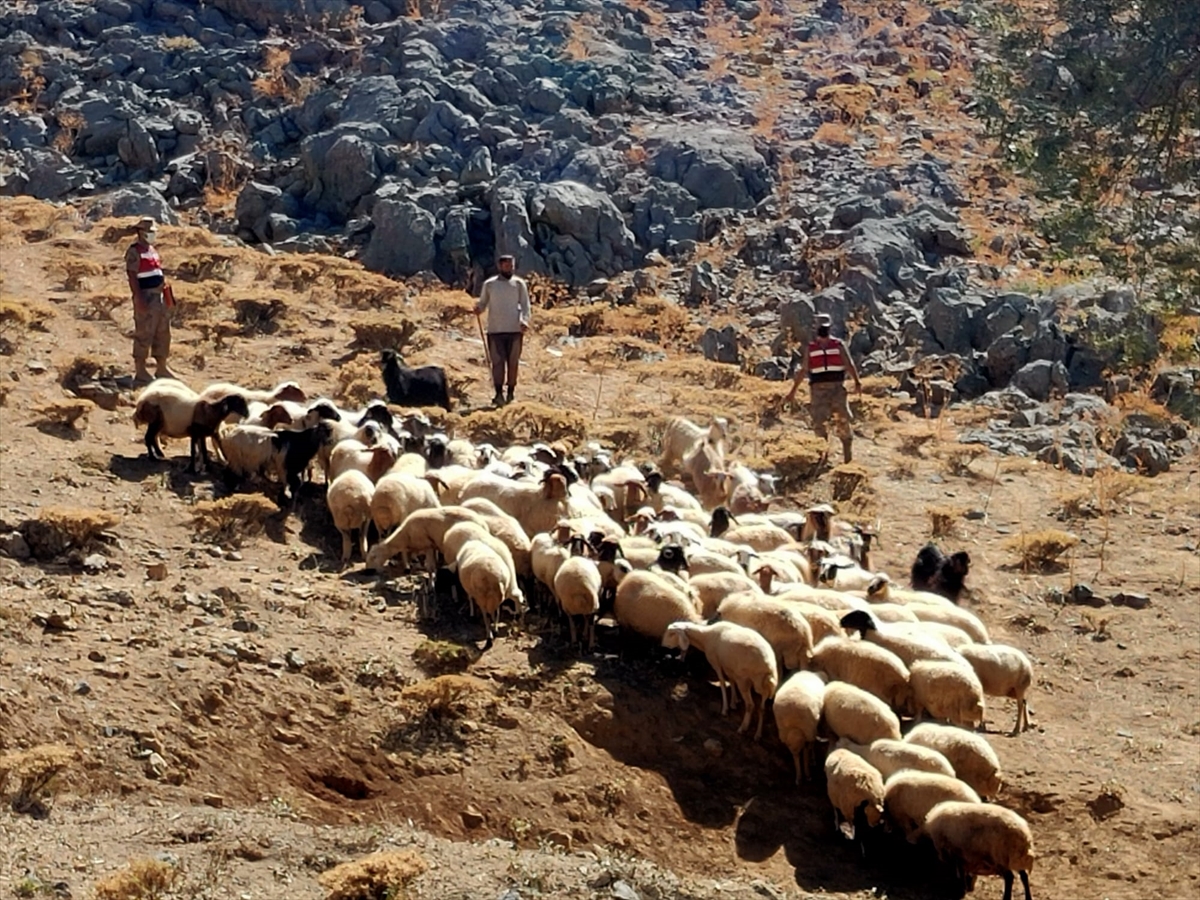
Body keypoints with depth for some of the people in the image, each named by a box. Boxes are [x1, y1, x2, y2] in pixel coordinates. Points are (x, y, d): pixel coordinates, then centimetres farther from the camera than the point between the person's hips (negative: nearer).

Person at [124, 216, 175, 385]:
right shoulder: (134, 252, -11)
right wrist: (139, 300, -23)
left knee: (163, 334, 13)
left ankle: (161, 368, 23)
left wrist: (166, 296, 19)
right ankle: (140, 372, -1)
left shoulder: (152, 250, 17)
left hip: (159, 297, 9)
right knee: (144, 335, -5)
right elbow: (132, 277, -17)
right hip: (146, 299, -9)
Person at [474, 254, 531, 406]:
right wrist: (478, 309, -11)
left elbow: (525, 305, 3)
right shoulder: (489, 284, 8)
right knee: (497, 362, -4)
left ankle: (510, 394, 11)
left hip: (515, 330, 0)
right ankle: (499, 394, -6)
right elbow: (483, 303, 12)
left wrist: (525, 320, -13)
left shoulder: (519, 284, 6)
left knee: (513, 362, 4)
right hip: (495, 330, 0)